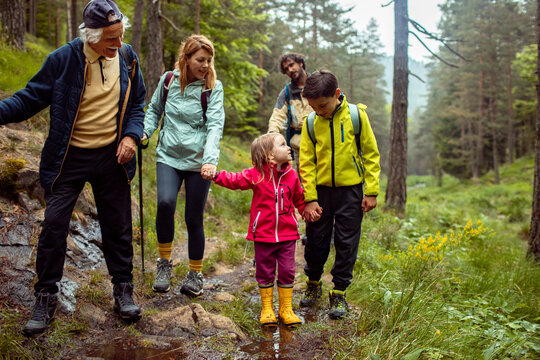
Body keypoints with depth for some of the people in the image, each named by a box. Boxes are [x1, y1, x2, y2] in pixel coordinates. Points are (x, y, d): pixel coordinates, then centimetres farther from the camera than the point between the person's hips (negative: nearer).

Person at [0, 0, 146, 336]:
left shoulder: (127, 57, -1)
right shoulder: (63, 59, -11)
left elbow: (137, 103, 9)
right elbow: (31, 97, -5)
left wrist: (131, 135, -7)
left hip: (111, 156, 2)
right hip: (69, 157, -2)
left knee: (118, 226, 9)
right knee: (54, 224, -2)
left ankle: (123, 289, 26)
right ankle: (46, 298, 15)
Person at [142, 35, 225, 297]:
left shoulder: (213, 88, -5)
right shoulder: (168, 80, 3)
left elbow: (215, 125, -15)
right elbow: (154, 110, 18)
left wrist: (210, 160, -30)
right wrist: (145, 132, -2)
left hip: (198, 161, -1)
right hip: (169, 156, 1)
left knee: (194, 218, 4)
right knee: (165, 202, -23)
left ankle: (195, 274, 25)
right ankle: (164, 262, 0)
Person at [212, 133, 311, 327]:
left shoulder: (291, 175, 2)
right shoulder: (255, 175, -8)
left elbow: (299, 198, 15)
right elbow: (234, 180, -4)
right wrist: (216, 175, -18)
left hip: (287, 234, 2)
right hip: (263, 234, -2)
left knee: (287, 271, 8)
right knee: (265, 272, 9)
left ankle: (286, 308, 24)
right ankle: (267, 309, 25)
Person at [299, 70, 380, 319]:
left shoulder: (356, 115, -7)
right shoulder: (310, 123, -3)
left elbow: (371, 154, -2)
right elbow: (307, 162, 0)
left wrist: (371, 192, -5)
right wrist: (309, 199, -6)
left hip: (350, 190, -1)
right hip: (321, 189, 2)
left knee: (346, 244, 5)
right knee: (316, 240, 8)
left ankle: (339, 293, 19)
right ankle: (313, 284, 31)